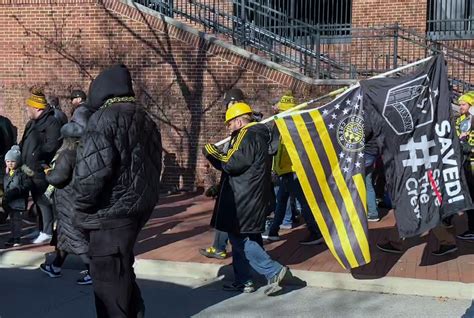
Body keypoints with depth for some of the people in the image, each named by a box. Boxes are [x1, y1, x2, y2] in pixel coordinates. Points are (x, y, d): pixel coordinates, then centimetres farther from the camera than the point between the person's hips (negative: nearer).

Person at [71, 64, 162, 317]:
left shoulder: (104, 118, -14)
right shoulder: (145, 119, 14)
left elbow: (92, 168, -23)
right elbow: (151, 167, 18)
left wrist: (81, 205, -10)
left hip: (111, 211, -9)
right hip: (138, 205, 9)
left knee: (107, 273, 1)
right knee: (121, 267, 22)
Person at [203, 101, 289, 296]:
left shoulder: (247, 136, -14)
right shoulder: (258, 135, 19)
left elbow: (232, 163, -20)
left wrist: (211, 153, -4)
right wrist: (217, 155, 11)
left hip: (243, 199, -11)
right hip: (251, 197, 11)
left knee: (240, 238, -7)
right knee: (240, 238, 14)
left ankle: (273, 271, -7)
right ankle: (243, 281, 19)